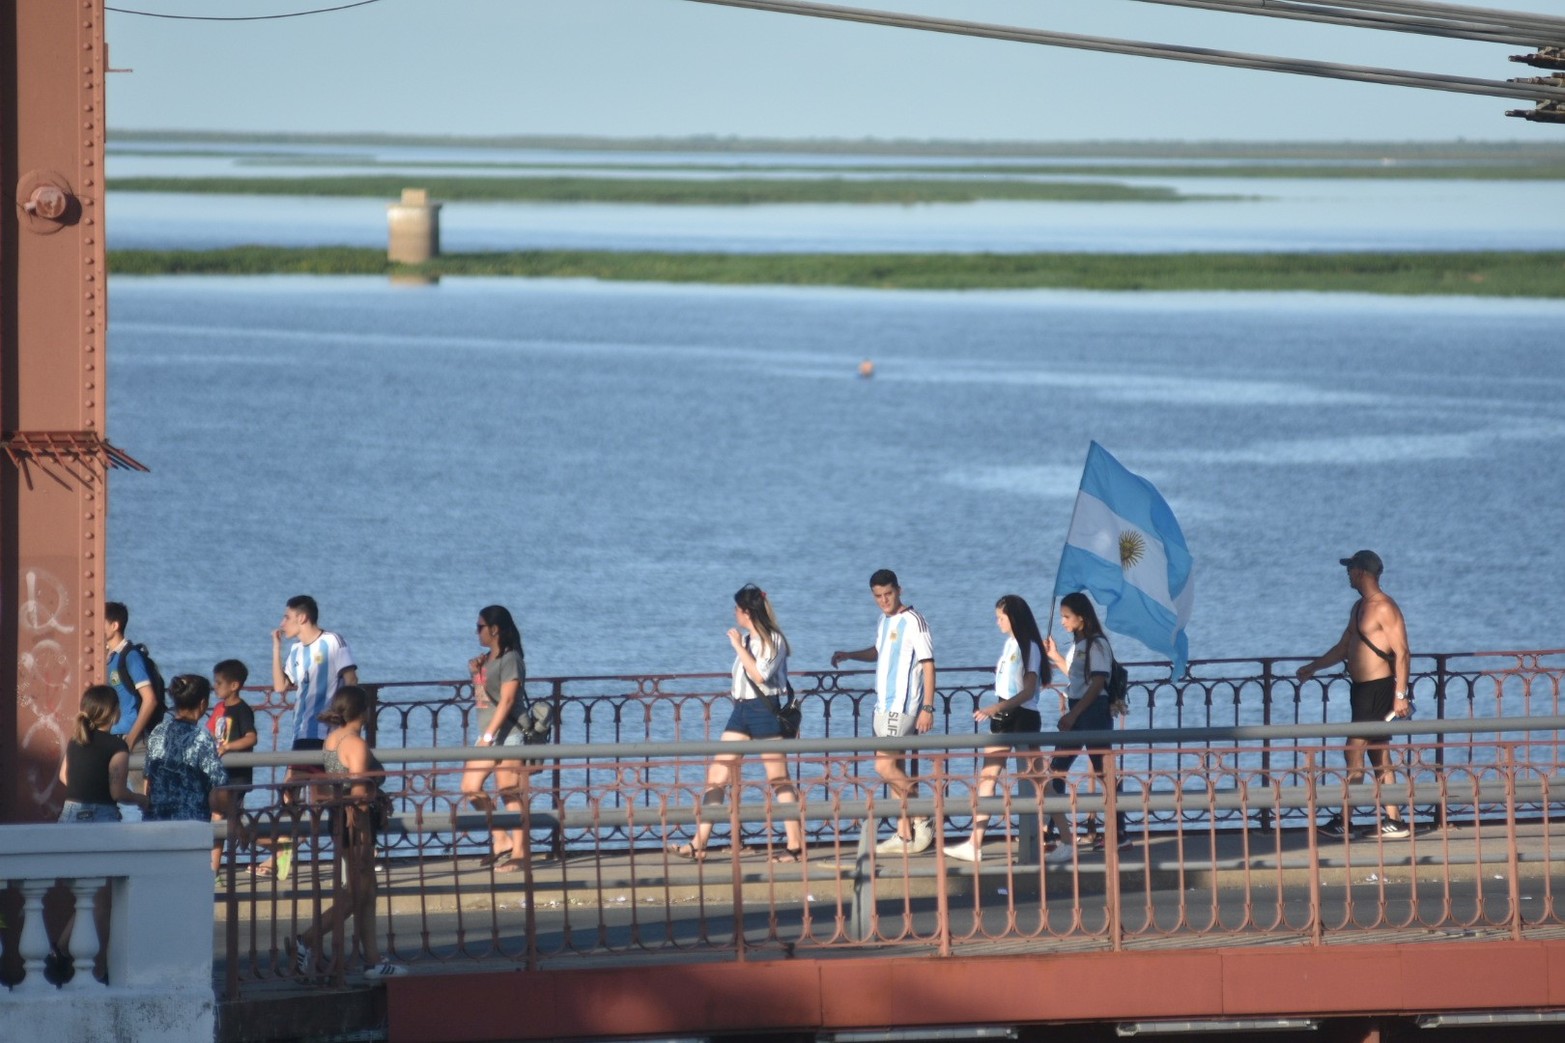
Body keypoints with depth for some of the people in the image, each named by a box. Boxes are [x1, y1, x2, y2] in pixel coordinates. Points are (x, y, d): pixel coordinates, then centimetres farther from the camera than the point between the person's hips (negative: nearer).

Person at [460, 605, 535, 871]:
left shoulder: (510, 659, -11)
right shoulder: (488, 659, 15)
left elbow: (507, 700, -18)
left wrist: (489, 735, -22)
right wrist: (476, 674, 5)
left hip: (509, 730, -10)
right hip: (489, 731, 10)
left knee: (509, 792, -7)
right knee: (470, 788, 6)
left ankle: (518, 852, -4)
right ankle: (501, 840, 13)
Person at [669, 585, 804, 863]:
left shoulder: (774, 640, -10)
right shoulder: (747, 639, 14)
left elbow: (759, 674, -22)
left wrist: (738, 647, -18)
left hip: (765, 710, -8)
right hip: (741, 710, 8)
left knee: (779, 780, -3)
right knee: (717, 775, 1)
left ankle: (796, 846, 2)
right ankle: (699, 844, 0)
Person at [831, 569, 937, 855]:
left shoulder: (912, 622, -12)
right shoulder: (885, 621, 15)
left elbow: (928, 664, -14)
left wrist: (928, 708, -18)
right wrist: (847, 655, 18)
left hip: (903, 706, -9)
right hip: (884, 704, 9)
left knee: (884, 766, -15)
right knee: (894, 769, 8)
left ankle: (922, 820, -4)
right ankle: (904, 835, 11)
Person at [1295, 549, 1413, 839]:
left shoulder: (1384, 608, -13)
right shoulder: (1359, 608, 16)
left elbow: (1401, 652, -17)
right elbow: (1343, 647, 27)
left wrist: (1400, 695, -20)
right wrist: (1314, 667, 21)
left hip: (1378, 687, -10)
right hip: (1361, 687, 10)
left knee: (1354, 750, -10)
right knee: (1379, 756, 9)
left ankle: (1343, 821, -9)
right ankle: (1393, 820, 10)